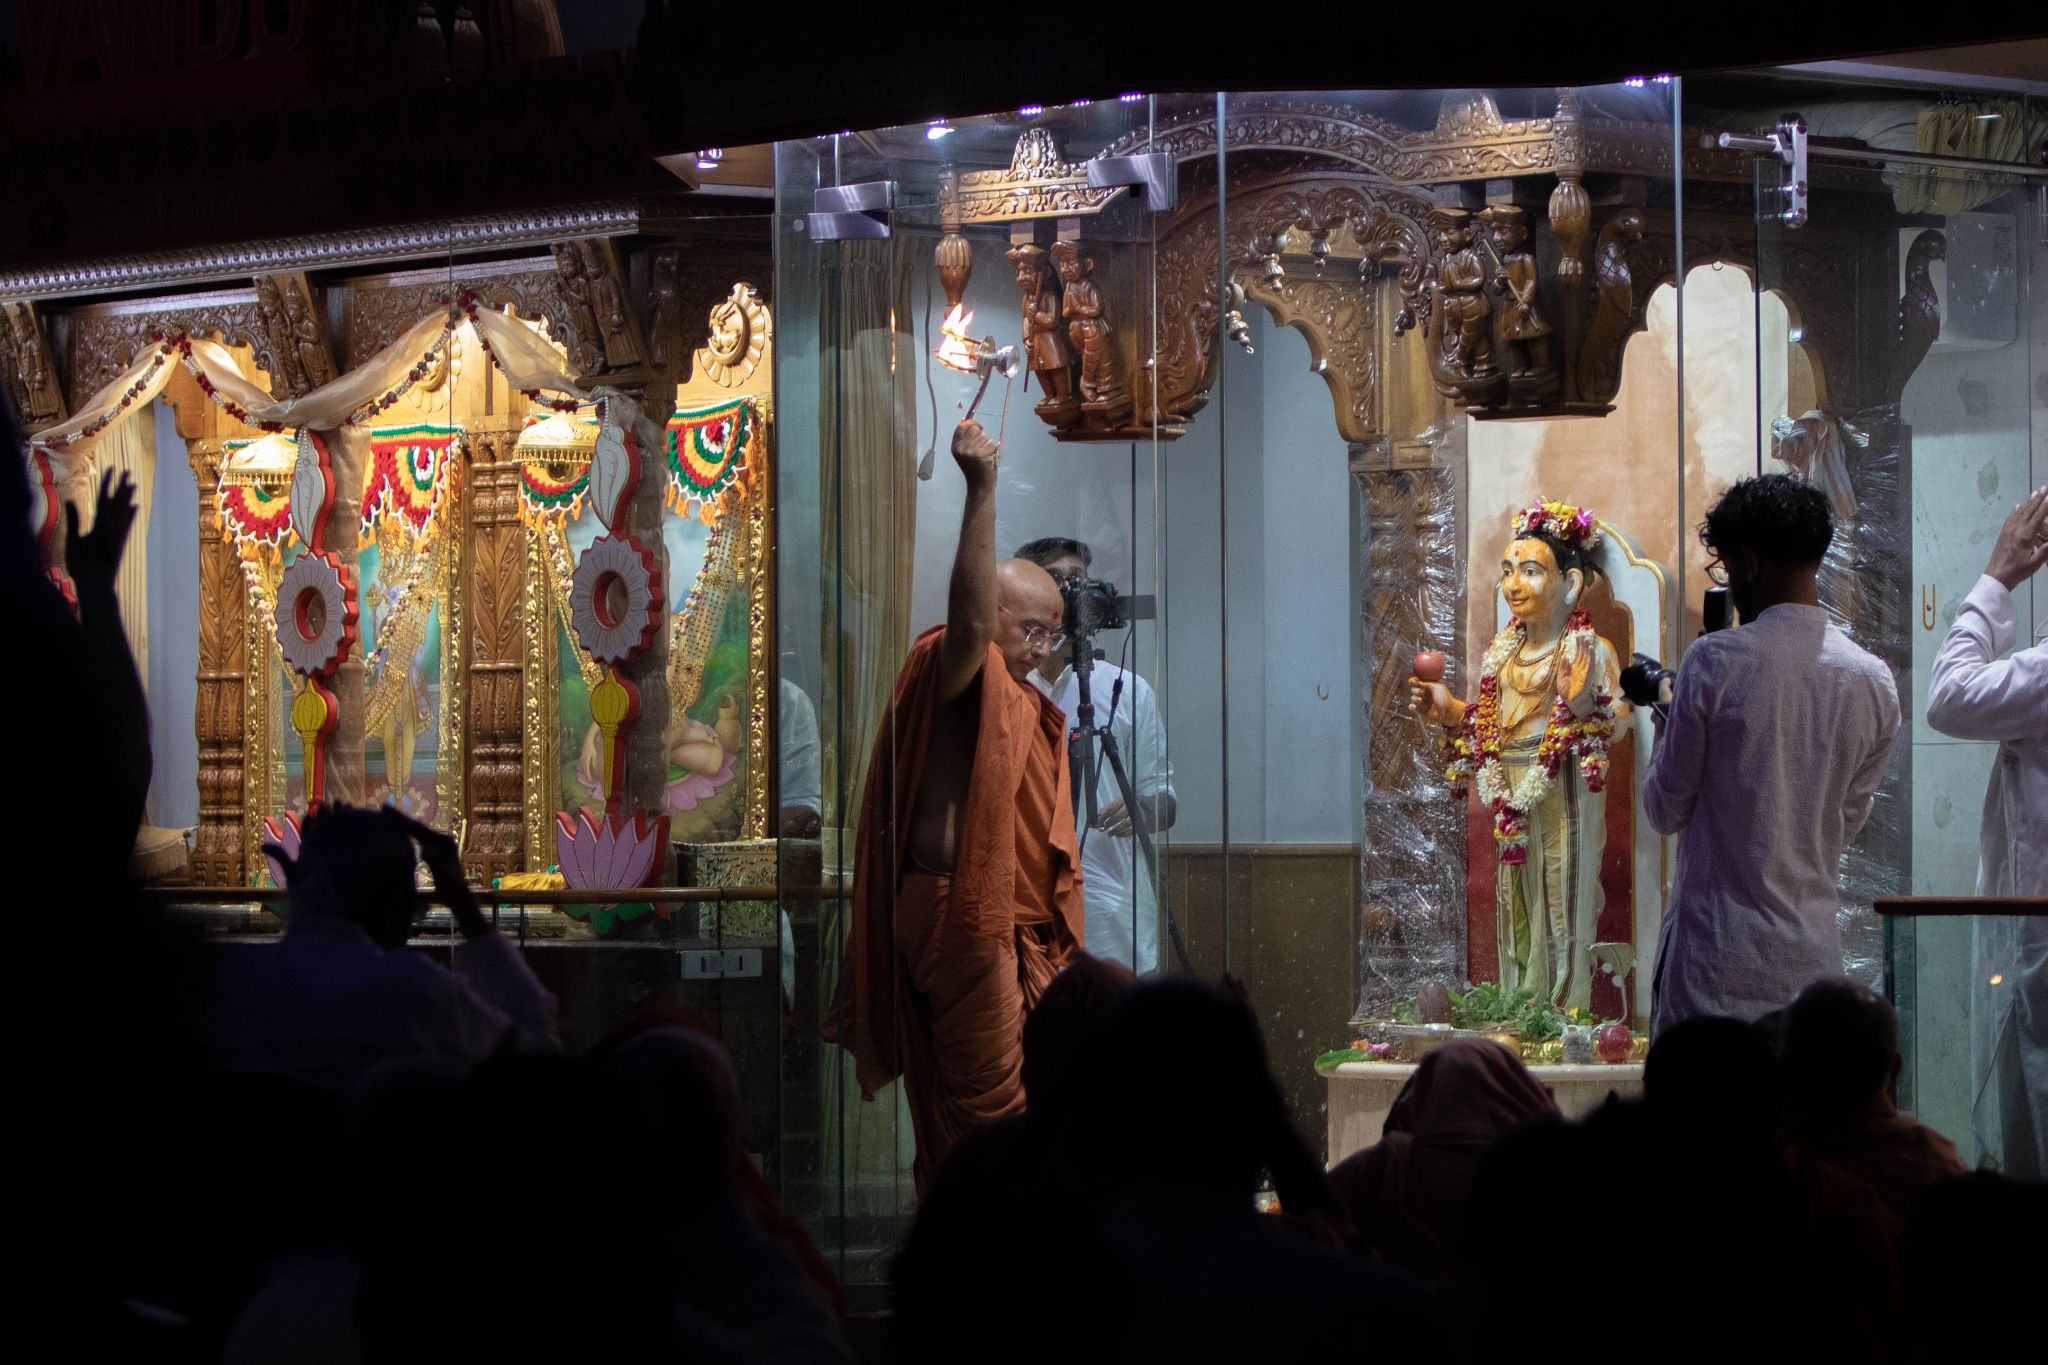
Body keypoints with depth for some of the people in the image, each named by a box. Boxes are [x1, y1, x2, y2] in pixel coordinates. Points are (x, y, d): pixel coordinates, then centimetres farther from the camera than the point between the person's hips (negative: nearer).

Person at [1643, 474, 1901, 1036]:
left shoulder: (1715, 662, -11)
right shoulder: (1873, 682, 1)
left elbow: (1665, 810, -1)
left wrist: (1667, 727, 15)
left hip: (1716, 959, -4)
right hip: (1814, 958, 4)